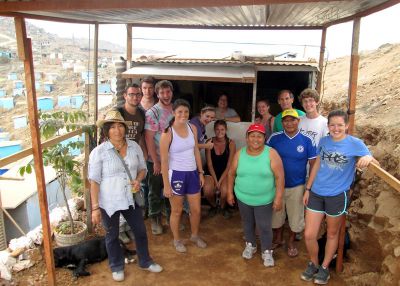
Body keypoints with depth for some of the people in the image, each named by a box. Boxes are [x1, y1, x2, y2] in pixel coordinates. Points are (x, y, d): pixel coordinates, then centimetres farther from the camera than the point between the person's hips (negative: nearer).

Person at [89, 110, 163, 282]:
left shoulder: (134, 146, -2)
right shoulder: (98, 152, -14)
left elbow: (142, 168, 10)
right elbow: (94, 182, -12)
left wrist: (138, 180, -12)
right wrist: (95, 207, -14)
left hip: (131, 199, 4)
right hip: (109, 202, -4)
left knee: (140, 231, 16)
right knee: (112, 236, 15)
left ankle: (145, 261, 40)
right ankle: (117, 267, 39)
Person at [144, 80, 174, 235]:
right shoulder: (152, 113, -12)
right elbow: (149, 138, -14)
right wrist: (156, 162, -16)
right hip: (157, 160, -4)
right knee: (155, 191, 10)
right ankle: (155, 219, 27)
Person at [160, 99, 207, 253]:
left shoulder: (192, 128, 0)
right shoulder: (167, 133, -16)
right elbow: (164, 160, -14)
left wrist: (201, 172, 9)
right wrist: (166, 185, -14)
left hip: (192, 173, 5)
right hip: (176, 175, -5)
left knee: (196, 209, 15)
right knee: (177, 210, 12)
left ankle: (195, 235, 40)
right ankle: (177, 240, 35)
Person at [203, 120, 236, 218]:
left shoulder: (231, 143, -8)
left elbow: (229, 165, -8)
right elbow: (209, 165, -5)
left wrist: (220, 181, -15)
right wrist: (215, 181, -13)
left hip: (225, 173, -1)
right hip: (212, 173, 1)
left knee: (225, 190, -29)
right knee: (207, 190, -27)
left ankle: (223, 207, 8)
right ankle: (213, 206, 9)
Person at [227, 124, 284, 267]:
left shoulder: (271, 154, -15)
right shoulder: (239, 154, -6)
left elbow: (279, 177, -13)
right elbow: (231, 173, 4)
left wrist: (278, 198, -15)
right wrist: (230, 192, 6)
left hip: (264, 200, -3)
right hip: (243, 198, 3)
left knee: (264, 226, 6)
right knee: (247, 223, 20)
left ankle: (267, 251, 28)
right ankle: (250, 245, 43)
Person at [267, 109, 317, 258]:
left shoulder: (307, 140, -10)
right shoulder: (274, 138, -8)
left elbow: (314, 164, -4)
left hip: (297, 186, -1)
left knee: (295, 216, 14)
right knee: (276, 213, 18)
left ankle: (291, 242, 38)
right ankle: (277, 238, 42)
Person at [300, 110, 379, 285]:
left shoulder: (355, 143, -10)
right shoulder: (324, 142, 2)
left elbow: (375, 164, -13)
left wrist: (368, 158, -37)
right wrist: (307, 189, 10)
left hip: (338, 196, -3)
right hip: (316, 193, 3)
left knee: (332, 234, 16)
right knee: (309, 235, 4)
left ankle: (324, 267, 37)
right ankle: (313, 264, 31)